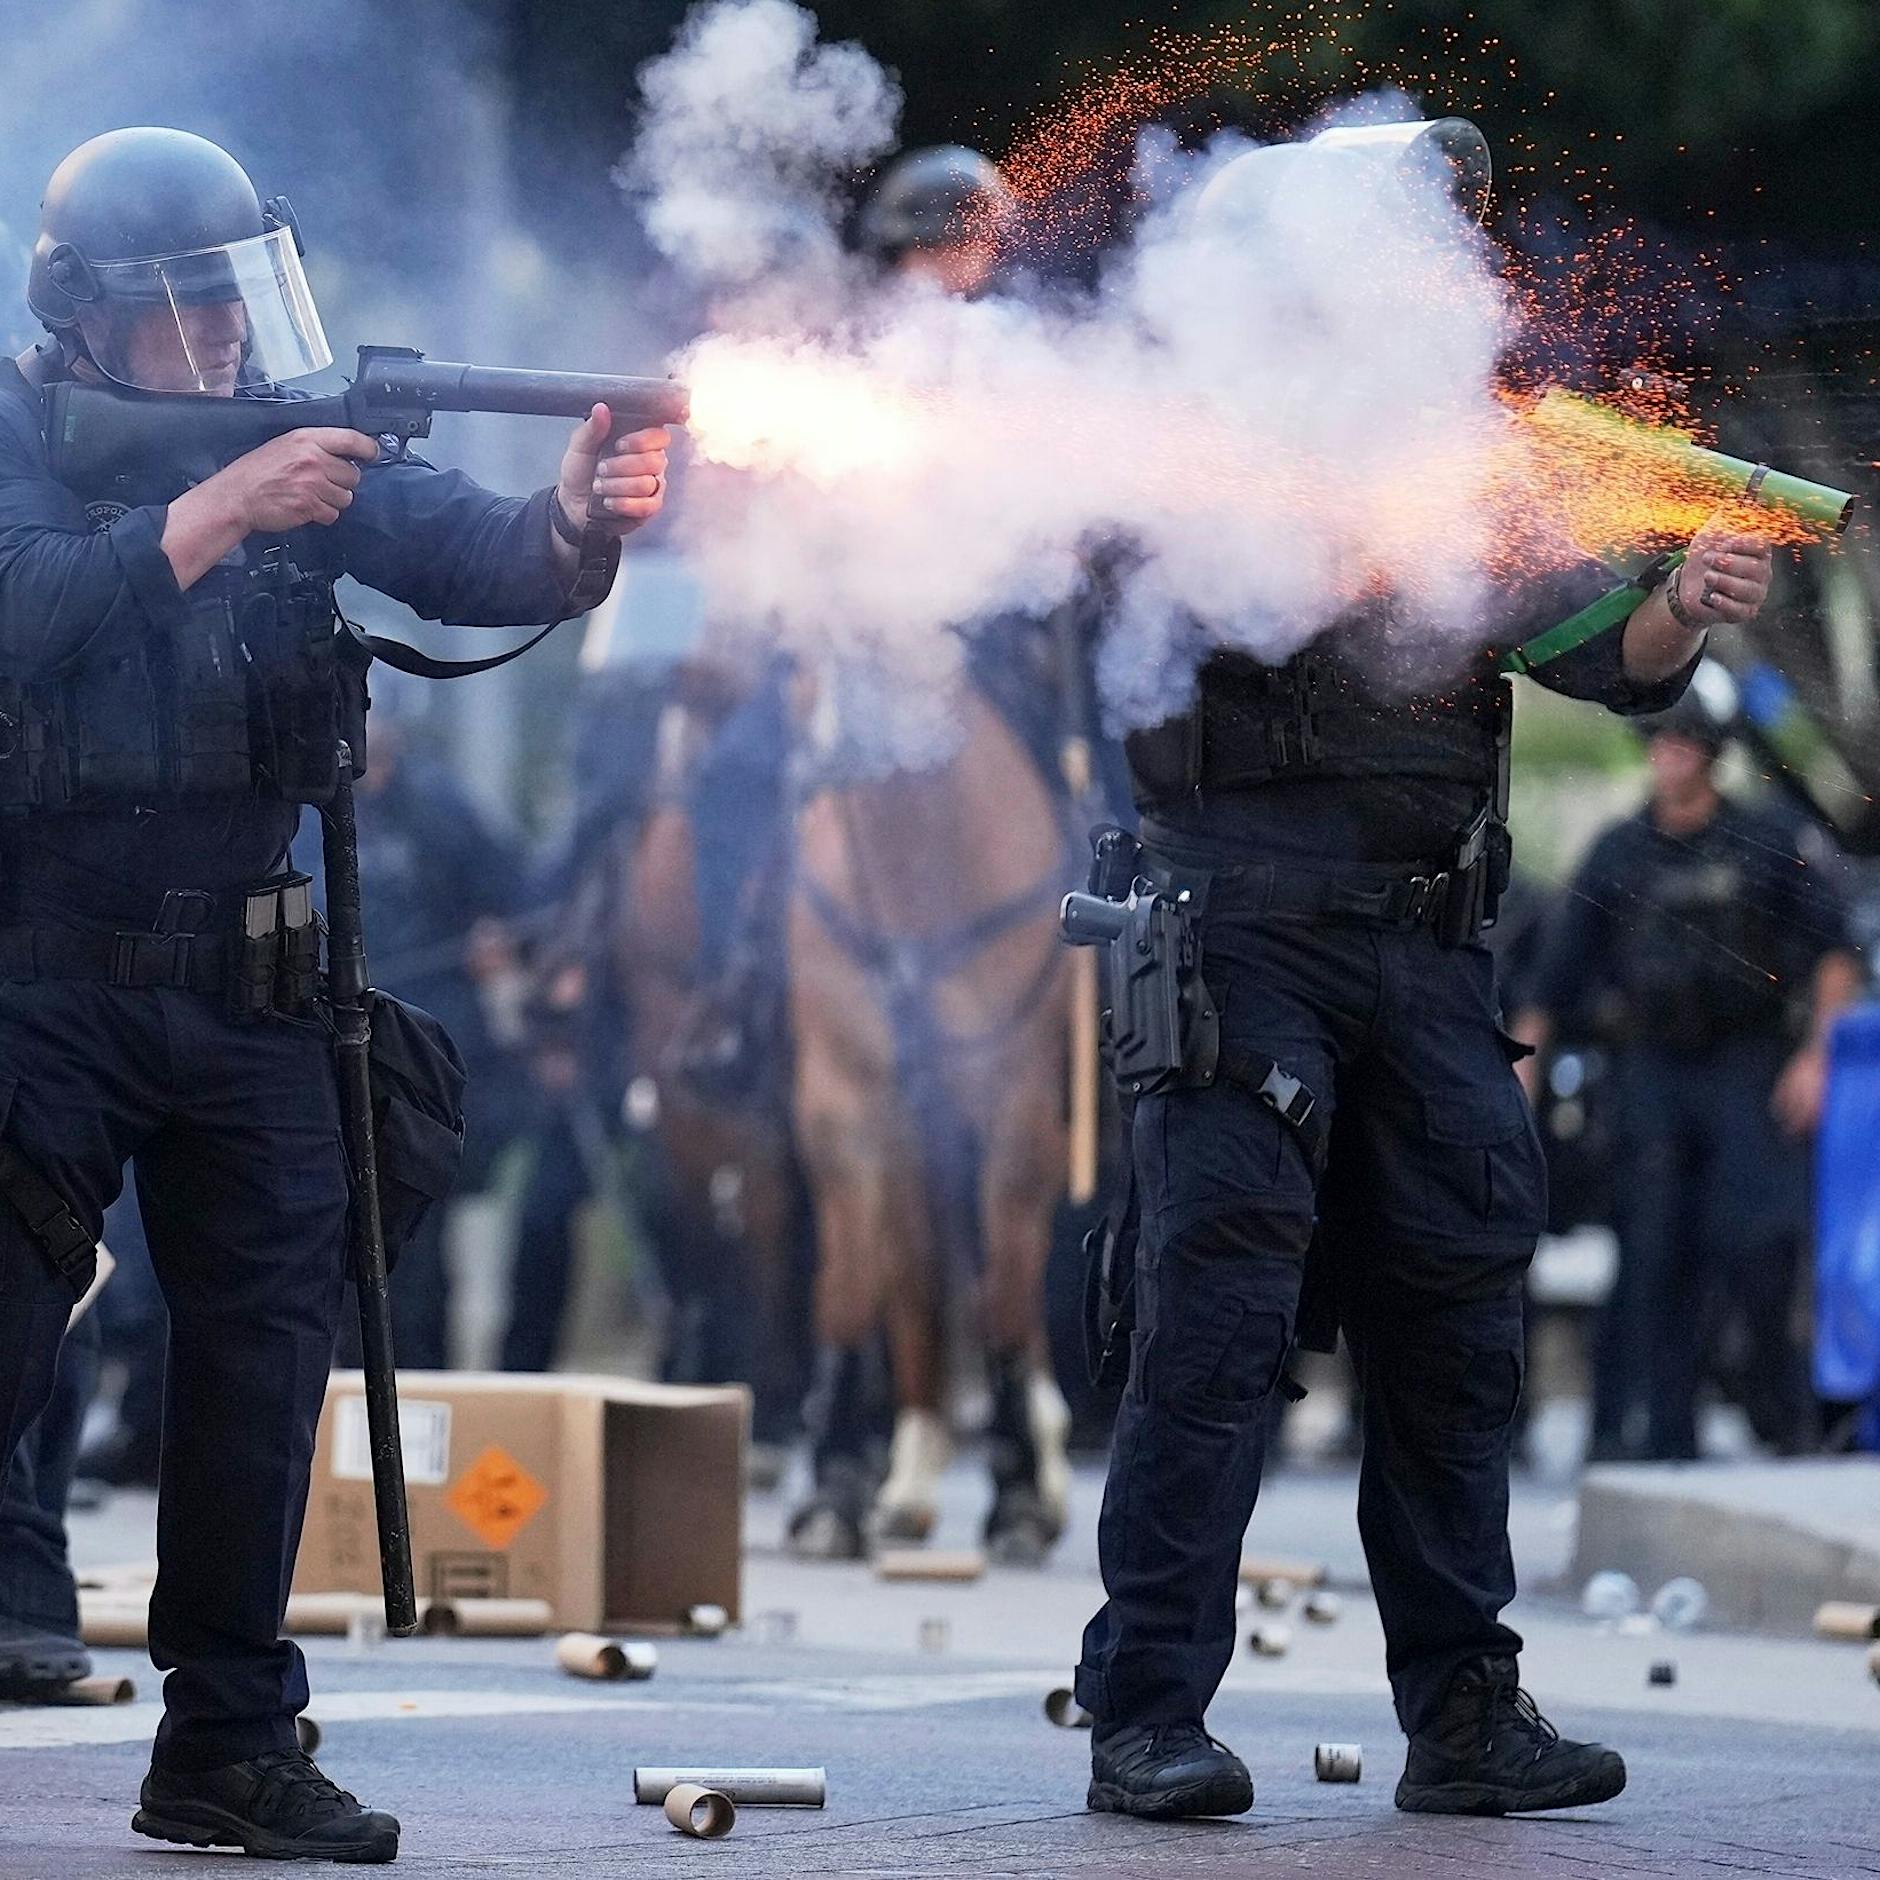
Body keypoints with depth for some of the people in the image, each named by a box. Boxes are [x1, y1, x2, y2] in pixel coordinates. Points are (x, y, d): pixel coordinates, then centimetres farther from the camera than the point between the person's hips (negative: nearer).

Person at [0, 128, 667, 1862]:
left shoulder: (303, 432, 5)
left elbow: (471, 560, -6)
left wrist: (573, 520, -28)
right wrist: (225, 510, -31)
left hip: (239, 985, 4)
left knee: (267, 1345, 3)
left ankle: (230, 1745, 12)